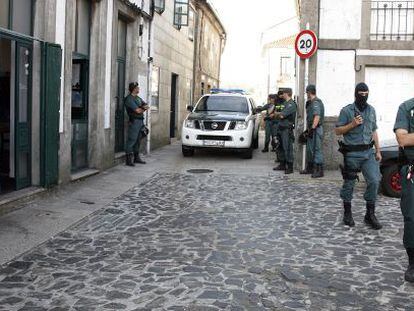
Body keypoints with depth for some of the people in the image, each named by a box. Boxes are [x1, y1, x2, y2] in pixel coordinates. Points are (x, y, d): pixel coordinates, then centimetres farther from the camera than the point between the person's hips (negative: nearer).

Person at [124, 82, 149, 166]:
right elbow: (138, 110, -16)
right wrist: (143, 109, 5)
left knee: (138, 140, 12)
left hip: (140, 121, 9)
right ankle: (129, 159, -8)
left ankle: (136, 157, 19)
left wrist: (141, 108, -8)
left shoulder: (138, 98, 19)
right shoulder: (129, 99, -10)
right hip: (134, 121, -9)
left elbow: (146, 106, 14)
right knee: (131, 140, -8)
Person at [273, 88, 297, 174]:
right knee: (282, 147, 15)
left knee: (288, 148, -7)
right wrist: (278, 114, -3)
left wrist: (277, 114, -2)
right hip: (282, 128, 10)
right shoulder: (286, 103, 17)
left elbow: (282, 115, -20)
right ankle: (282, 165, 24)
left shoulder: (291, 104, -15)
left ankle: (290, 167, -4)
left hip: (287, 129, -10)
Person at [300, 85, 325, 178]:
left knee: (317, 149, -9)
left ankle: (319, 171, -6)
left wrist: (312, 128, -26)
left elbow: (317, 117, -24)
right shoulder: (311, 102, 16)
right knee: (309, 149, 17)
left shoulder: (316, 102, -15)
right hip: (312, 129, 11)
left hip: (316, 129, -11)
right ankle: (309, 168, 27)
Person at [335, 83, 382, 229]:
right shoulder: (346, 111, -4)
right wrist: (352, 124, -18)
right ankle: (347, 214, 21)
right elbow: (337, 131, -4)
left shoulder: (371, 110, 11)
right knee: (349, 184, 5)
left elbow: (374, 131, 17)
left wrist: (378, 151, 13)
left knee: (374, 180, -7)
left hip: (368, 152, 4)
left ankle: (370, 215, 4)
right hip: (352, 154, -4)